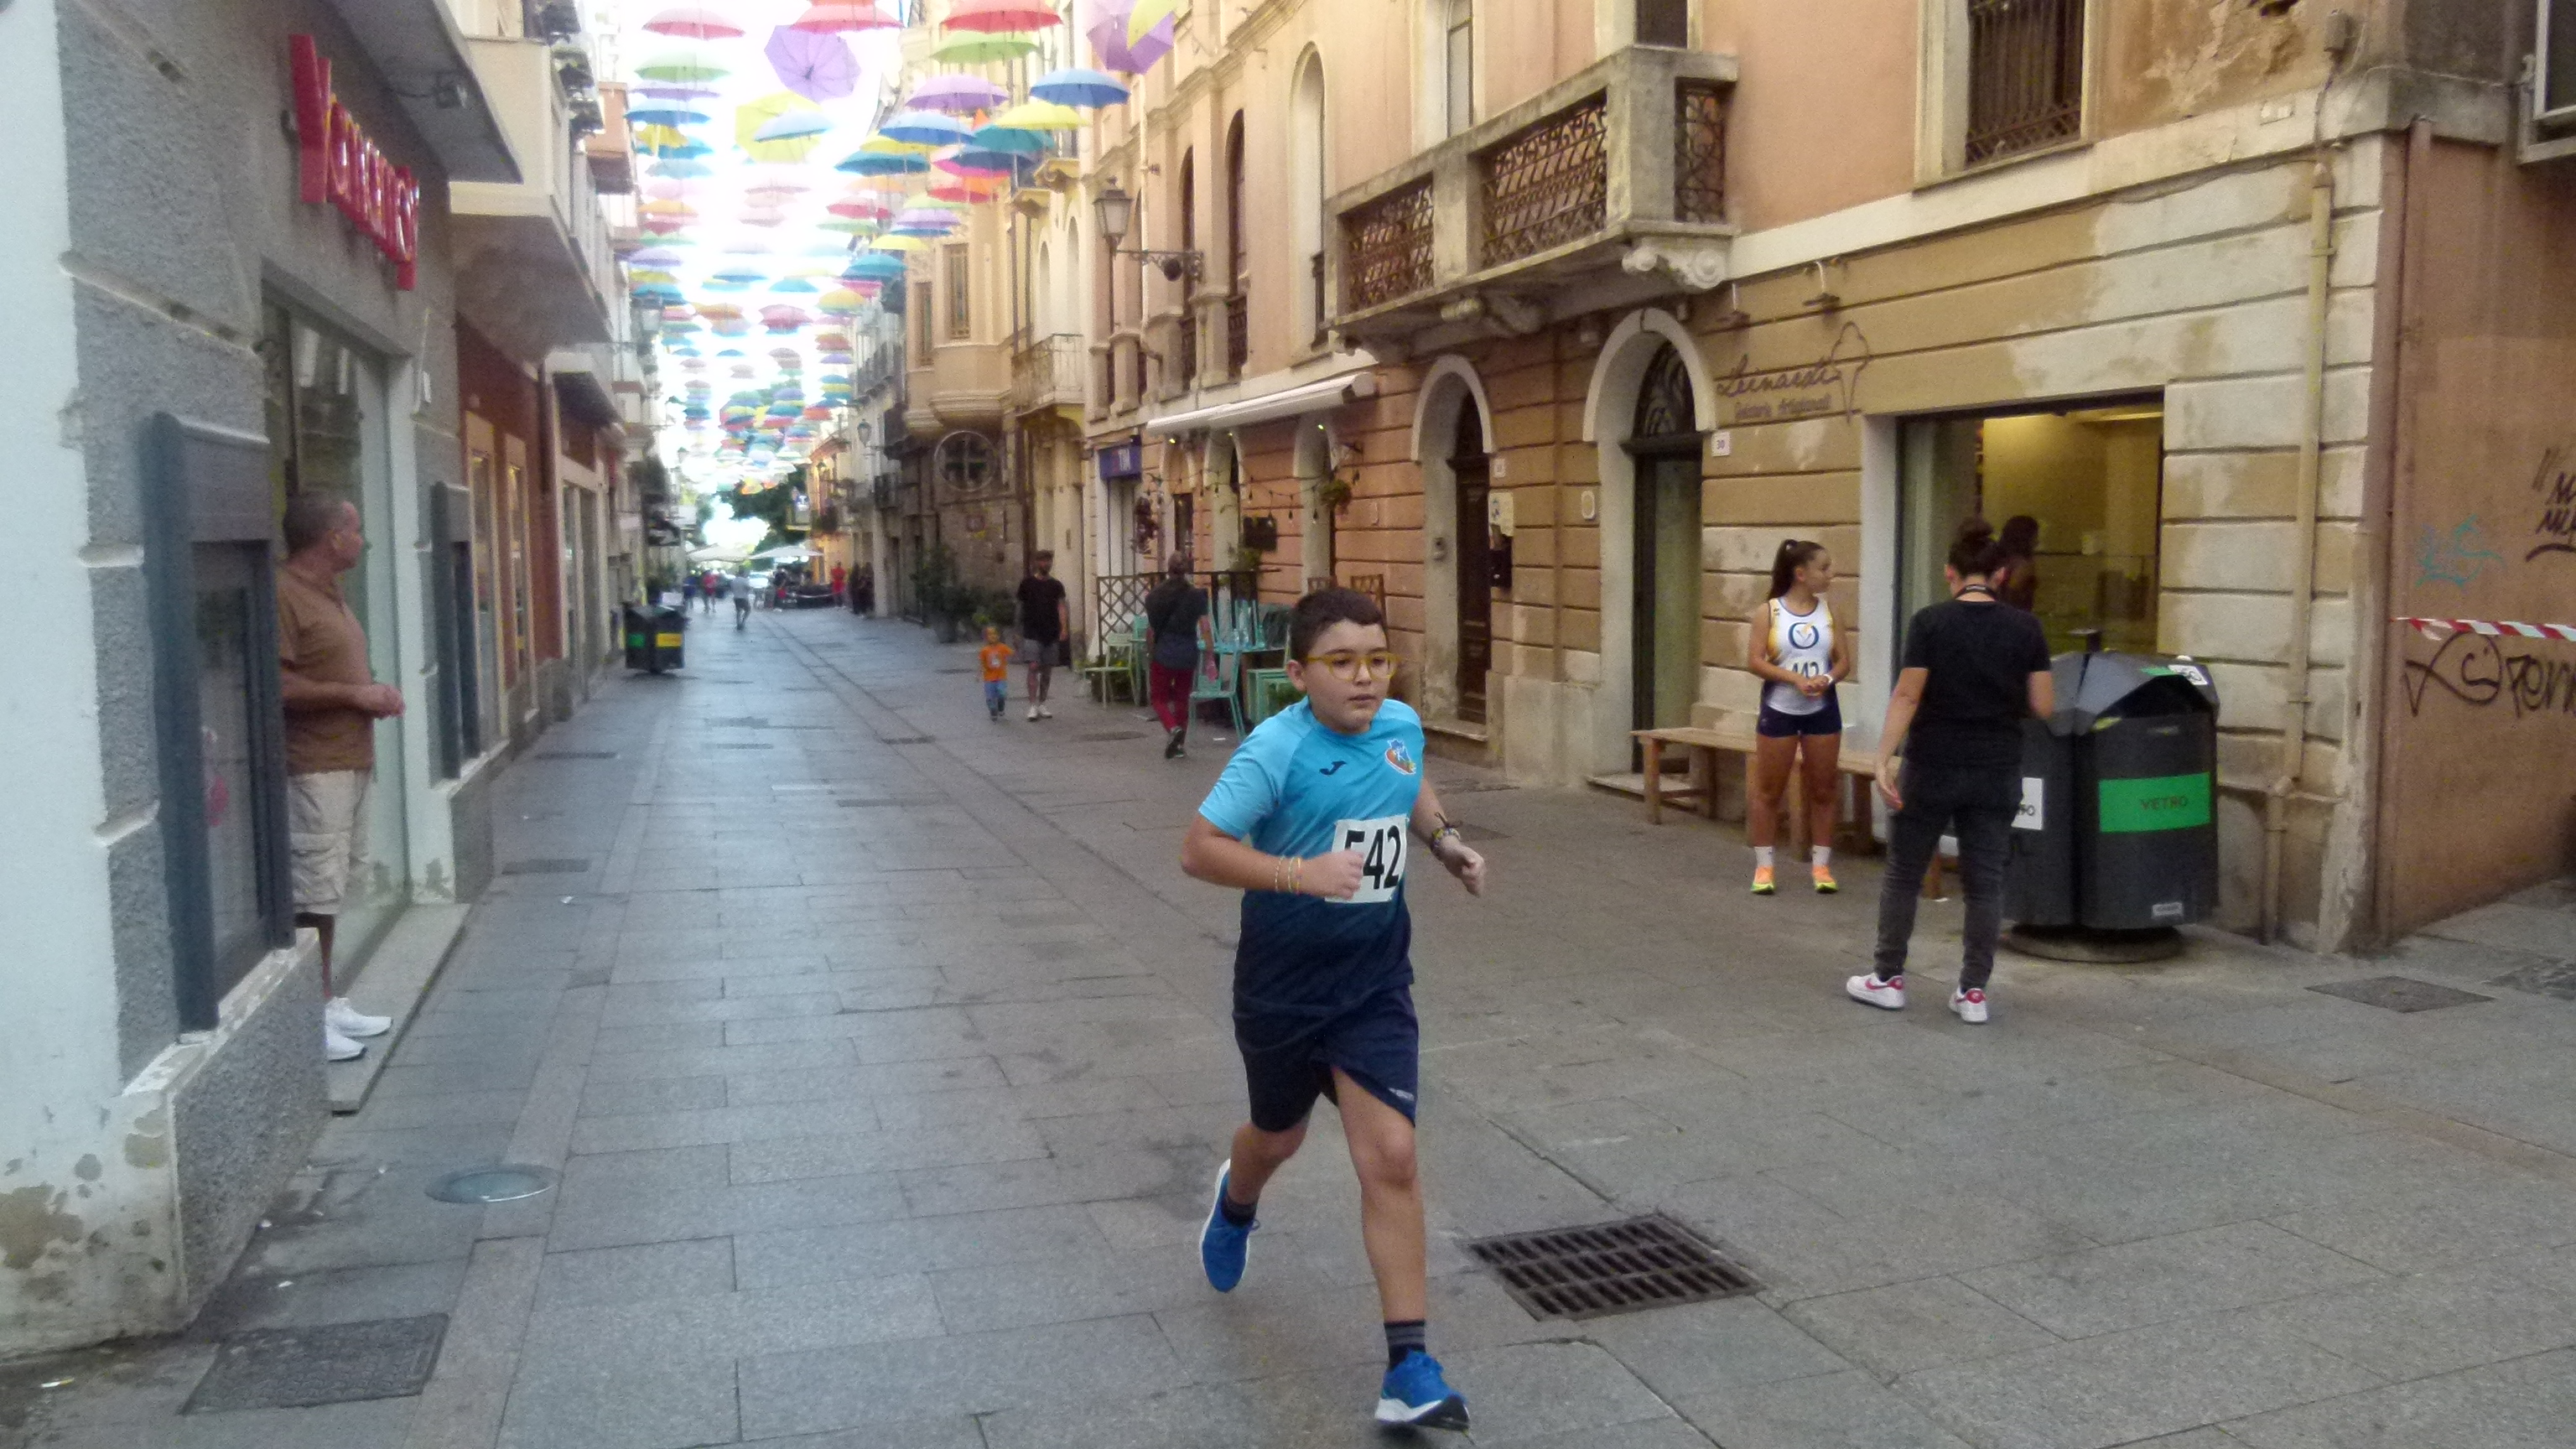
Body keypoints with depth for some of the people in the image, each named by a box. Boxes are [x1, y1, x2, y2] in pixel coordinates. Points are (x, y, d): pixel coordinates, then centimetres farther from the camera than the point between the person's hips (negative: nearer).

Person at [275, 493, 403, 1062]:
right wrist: (355, 695, -17)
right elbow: (274, 685, -23)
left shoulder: (329, 592, 17)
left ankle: (328, 1001, 23)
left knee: (331, 892, 15)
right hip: (312, 770, -10)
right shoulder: (282, 594, -15)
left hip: (350, 762, 10)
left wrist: (375, 694, 11)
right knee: (311, 897, -5)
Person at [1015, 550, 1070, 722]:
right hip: (1032, 634, -3)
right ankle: (1033, 706, -13)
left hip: (1051, 634, 3)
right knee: (1033, 667, -13)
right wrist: (1021, 630, 12)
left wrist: (1064, 627, -12)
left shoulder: (1056, 585, 9)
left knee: (1047, 670, 7)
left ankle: (1042, 704, 19)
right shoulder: (1027, 583, 5)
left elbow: (1061, 607, 1)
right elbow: (1022, 607, 11)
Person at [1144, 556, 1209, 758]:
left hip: (1163, 653, -1)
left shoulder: (1156, 595, -4)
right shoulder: (1197, 594, -3)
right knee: (1182, 699, 15)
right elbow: (1205, 629, -4)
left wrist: (1149, 655, 9)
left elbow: (1150, 630, -2)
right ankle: (1178, 745, 17)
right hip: (1188, 654, 2)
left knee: (1160, 698, 10)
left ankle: (1173, 728, -17)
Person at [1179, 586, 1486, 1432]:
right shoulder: (1276, 750, -21)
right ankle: (1235, 1205, 60)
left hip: (1375, 986, 3)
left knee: (1391, 1157, -8)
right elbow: (1198, 849, -23)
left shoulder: (1403, 725, -4)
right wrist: (1297, 871, -34)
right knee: (1279, 1137, 21)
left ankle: (1408, 1367, 0)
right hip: (1282, 985, -2)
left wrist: (1444, 841, 3)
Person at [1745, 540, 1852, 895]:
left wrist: (1827, 679, -17)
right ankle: (1763, 865, 12)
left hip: (1823, 711, 3)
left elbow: (1844, 661, 4)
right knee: (1769, 790, 3)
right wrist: (1795, 679, -22)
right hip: (1779, 710, -3)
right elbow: (1755, 662, -11)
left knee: (1823, 790, 6)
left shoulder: (1828, 610, 4)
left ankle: (1820, 865, 15)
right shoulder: (1769, 611, -5)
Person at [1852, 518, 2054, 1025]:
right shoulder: (2025, 628, -2)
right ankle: (1973, 991, 12)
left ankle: (1888, 979, 19)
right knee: (1984, 880, 8)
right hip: (1997, 773, 2)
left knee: (1903, 873, 11)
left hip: (1932, 769, -2)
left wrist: (1884, 758, -12)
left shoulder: (1930, 622, -9)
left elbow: (1907, 697, -13)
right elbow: (2043, 706, -1)